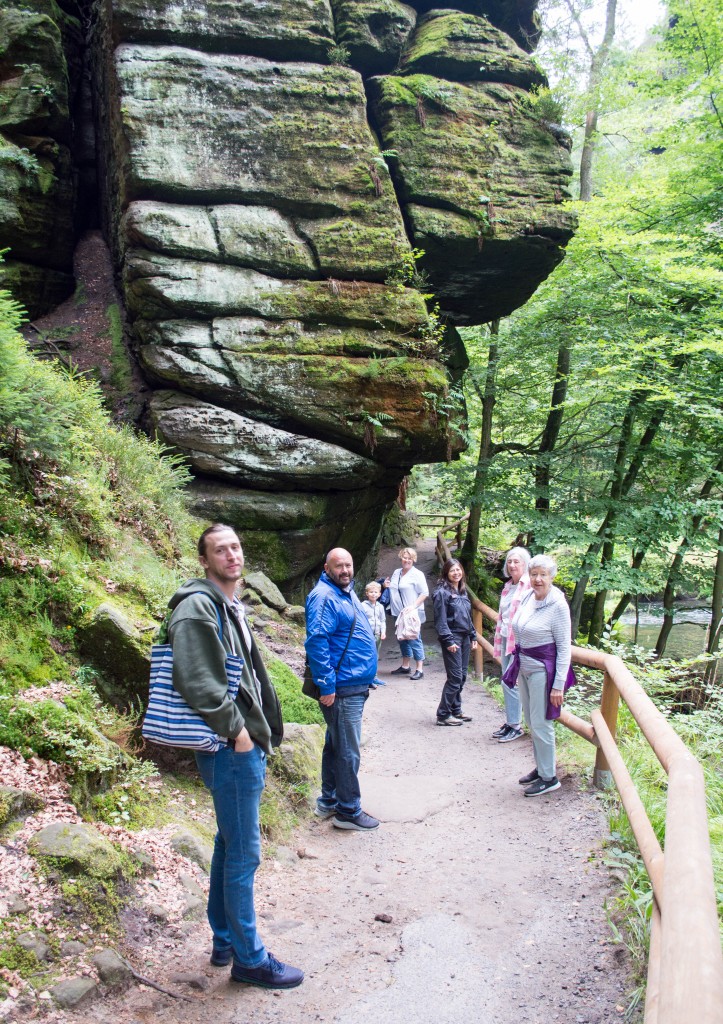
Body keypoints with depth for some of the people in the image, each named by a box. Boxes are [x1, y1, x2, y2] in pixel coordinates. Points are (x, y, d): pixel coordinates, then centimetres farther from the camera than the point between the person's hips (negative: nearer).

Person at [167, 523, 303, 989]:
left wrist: (261, 731, 15)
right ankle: (249, 958, 15)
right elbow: (194, 679, -26)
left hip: (246, 745, 10)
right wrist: (235, 729, -19)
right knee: (244, 854, 1)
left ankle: (225, 942, 34)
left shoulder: (231, 606, 14)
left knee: (230, 846, 19)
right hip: (231, 748, -10)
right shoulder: (197, 605, -16)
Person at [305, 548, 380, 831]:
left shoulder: (347, 593, 15)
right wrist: (327, 686, -24)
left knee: (336, 745, 19)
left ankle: (329, 802, 31)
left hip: (356, 686, 10)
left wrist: (366, 678, 23)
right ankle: (348, 812, 9)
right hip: (342, 690, -10)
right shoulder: (324, 596, -17)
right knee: (347, 752, -2)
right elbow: (316, 641, -24)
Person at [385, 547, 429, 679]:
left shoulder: (417, 574, -7)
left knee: (414, 639, -6)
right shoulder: (396, 573, 13)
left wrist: (414, 605, -21)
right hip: (399, 613, 7)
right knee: (402, 639, 15)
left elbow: (425, 593, -10)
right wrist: (387, 586, 4)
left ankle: (419, 669, -2)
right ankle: (405, 666, 26)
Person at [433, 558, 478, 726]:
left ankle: (456, 710, 23)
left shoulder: (462, 591, 14)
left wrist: (473, 636, 16)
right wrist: (449, 641, -19)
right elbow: (440, 620, -15)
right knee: (455, 677, -8)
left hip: (464, 638, 8)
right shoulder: (442, 592, -10)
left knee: (462, 676, 12)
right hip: (452, 638, -8)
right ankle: (443, 715, -2)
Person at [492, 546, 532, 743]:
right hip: (505, 639, 8)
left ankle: (515, 726, 6)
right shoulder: (508, 586, 15)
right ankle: (509, 721, 23)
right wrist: (498, 641, 17)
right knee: (507, 683, 13)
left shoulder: (530, 585, -11)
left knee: (510, 683, -5)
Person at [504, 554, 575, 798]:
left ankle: (549, 778, 12)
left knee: (541, 724, -2)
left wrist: (558, 685, -18)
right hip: (525, 668, 7)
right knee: (532, 722, 16)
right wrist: (517, 665, 17)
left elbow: (564, 648, -16)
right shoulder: (527, 598, 4)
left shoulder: (558, 606, -17)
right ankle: (540, 768, 31)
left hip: (543, 670, -7)